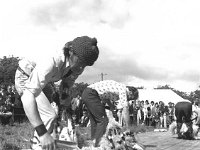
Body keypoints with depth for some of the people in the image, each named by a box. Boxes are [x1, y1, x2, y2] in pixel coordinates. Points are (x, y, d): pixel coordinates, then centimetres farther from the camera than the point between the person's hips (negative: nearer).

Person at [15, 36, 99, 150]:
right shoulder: (50, 62, -44)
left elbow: (69, 80, 1)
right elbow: (28, 96, -51)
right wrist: (42, 132, -56)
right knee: (49, 116, -20)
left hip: (43, 80, 7)